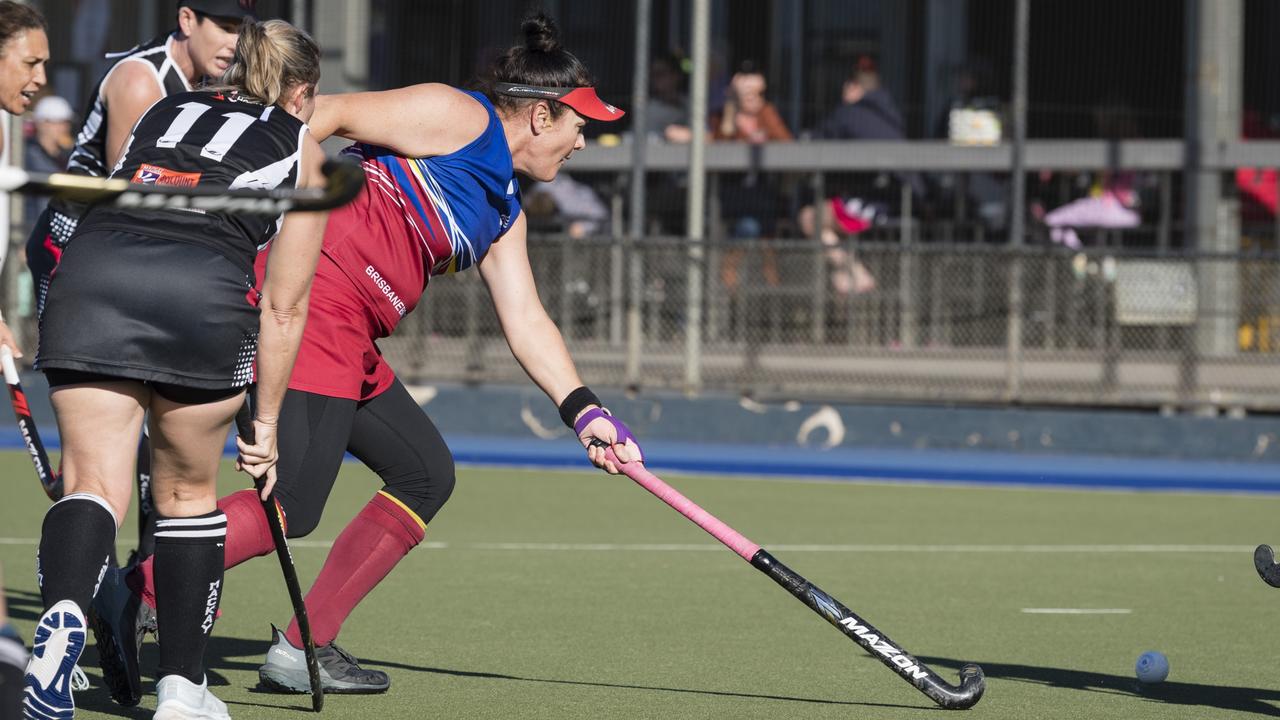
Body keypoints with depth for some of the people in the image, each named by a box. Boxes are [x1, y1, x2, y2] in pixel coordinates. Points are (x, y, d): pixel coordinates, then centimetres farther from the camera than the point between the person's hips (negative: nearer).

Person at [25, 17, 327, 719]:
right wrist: (265, 422, 28)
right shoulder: (301, 150, 24)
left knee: (94, 484, 1)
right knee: (188, 491, 17)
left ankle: (63, 612, -29)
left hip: (90, 266, 2)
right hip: (207, 289, -2)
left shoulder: (161, 110, 33)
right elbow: (283, 307, 21)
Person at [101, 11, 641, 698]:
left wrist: (584, 412, 11)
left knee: (426, 474, 13)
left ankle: (302, 649, 11)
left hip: (350, 346, 10)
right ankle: (133, 593, -18)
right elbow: (325, 113, -7)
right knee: (292, 504, -18)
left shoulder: (503, 213, 24)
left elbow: (525, 322, 22)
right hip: (307, 305, -10)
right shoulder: (457, 115, -3)